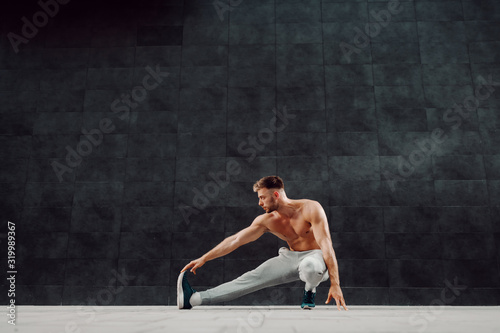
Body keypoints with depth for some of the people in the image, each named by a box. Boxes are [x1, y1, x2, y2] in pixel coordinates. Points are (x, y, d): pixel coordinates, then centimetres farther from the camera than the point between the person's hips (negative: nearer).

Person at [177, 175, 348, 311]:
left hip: (316, 257, -4)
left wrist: (334, 284, -35)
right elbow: (235, 240, -3)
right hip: (291, 258, 5)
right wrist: (204, 258, -6)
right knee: (252, 278, -12)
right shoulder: (266, 221, -6)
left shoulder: (311, 209, -23)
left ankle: (310, 291, -5)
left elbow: (326, 244, -28)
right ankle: (194, 298, -18)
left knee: (309, 267, -41)